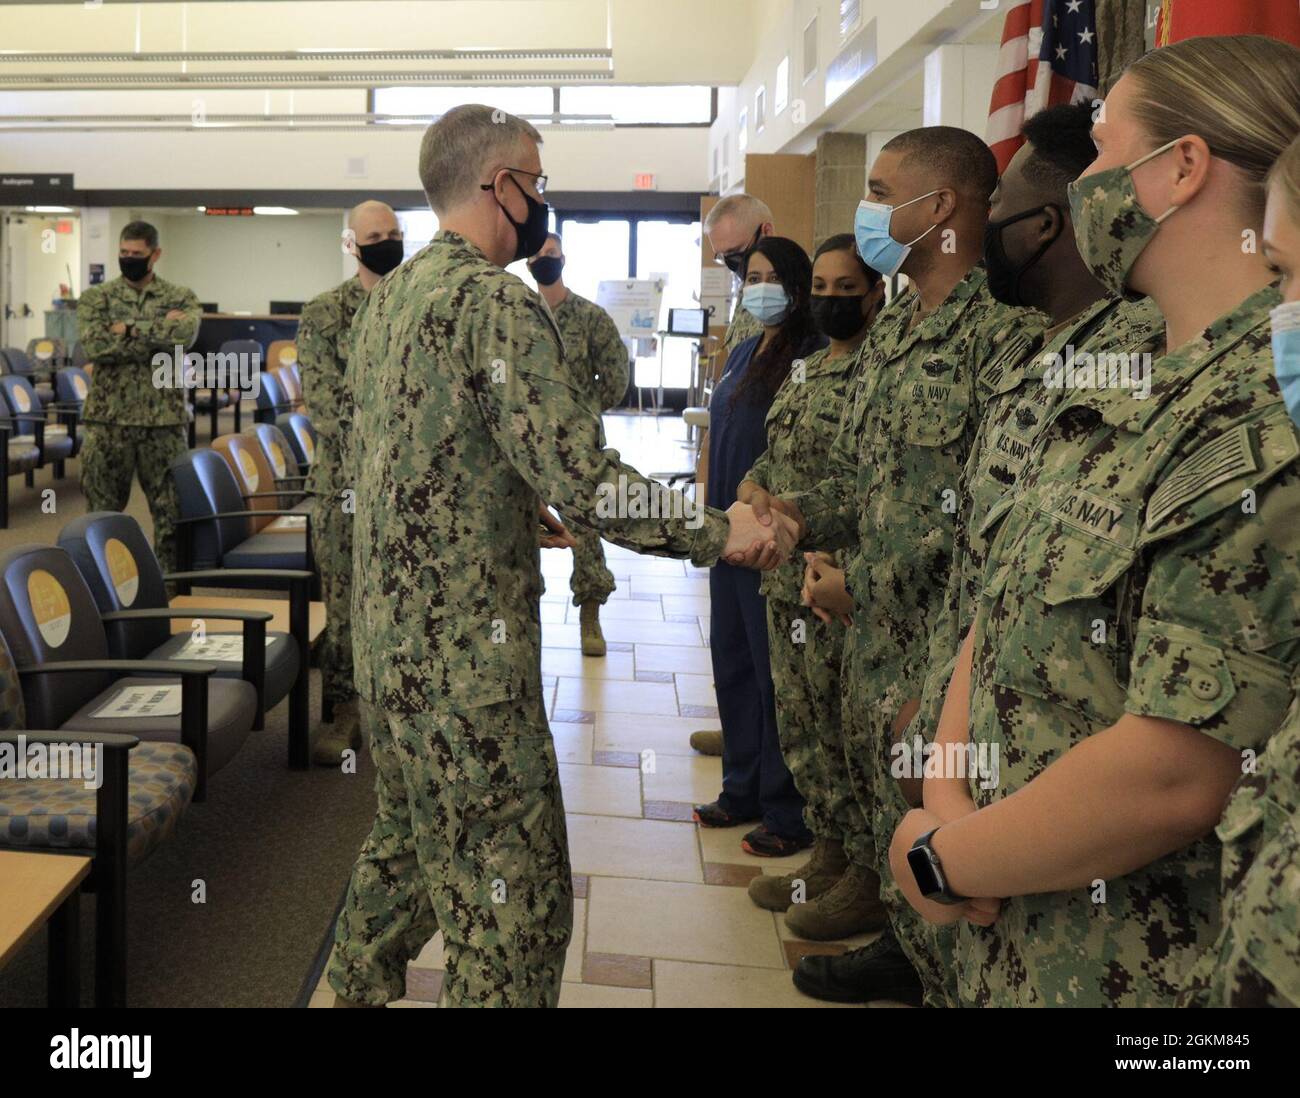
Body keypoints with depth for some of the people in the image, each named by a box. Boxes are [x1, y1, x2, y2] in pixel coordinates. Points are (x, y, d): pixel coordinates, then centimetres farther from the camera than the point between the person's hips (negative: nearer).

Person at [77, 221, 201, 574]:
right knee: (102, 510, 7)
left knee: (171, 510, 5)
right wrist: (160, 335, -13)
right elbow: (94, 345, -14)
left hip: (164, 420, 0)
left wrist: (131, 329, -14)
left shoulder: (180, 297, 5)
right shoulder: (96, 298, 5)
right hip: (107, 419, 0)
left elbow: (185, 333, -18)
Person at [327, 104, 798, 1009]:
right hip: (467, 653, -10)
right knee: (513, 897, -1)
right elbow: (581, 477, -24)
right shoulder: (494, 300, -17)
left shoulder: (388, 297, 12)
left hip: (385, 633, 10)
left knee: (407, 842, 25)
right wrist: (719, 534, -14)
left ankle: (358, 991, 40)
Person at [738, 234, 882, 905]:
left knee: (838, 726, 2)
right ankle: (824, 839, 30)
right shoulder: (804, 372, 16)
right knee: (798, 719, 16)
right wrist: (751, 488, 3)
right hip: (784, 580, 9)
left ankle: (837, 860, 16)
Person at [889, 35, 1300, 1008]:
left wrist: (939, 857, -15)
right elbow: (1003, 615, 7)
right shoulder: (1127, 391, 7)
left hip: (1132, 967, -7)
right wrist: (949, 794, -9)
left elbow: (1172, 778, -28)